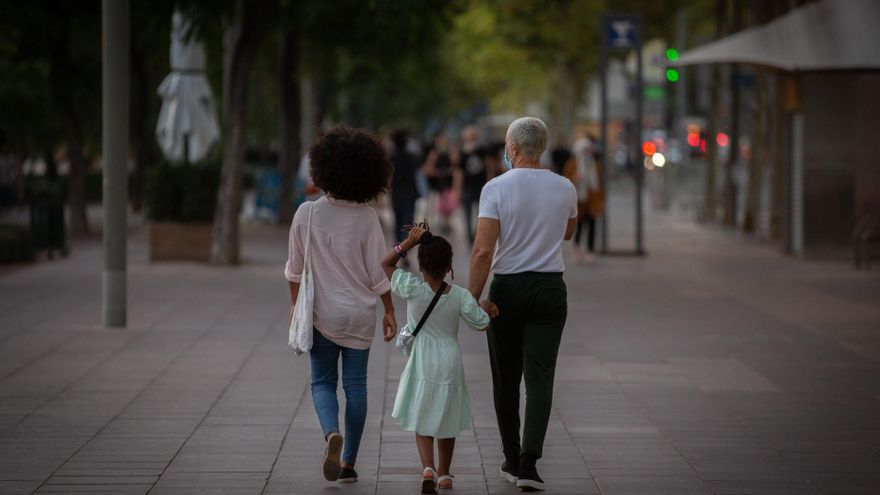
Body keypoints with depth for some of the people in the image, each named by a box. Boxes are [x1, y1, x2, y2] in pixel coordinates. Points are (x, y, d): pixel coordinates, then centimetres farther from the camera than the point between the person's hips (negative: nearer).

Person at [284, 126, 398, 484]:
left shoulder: (307, 214, -9)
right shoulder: (366, 218, -9)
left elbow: (295, 270, -2)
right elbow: (378, 272, -5)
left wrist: (296, 306, 11)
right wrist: (390, 311, 6)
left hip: (322, 313, 0)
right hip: (360, 314, 0)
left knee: (322, 382, 12)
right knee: (356, 385, 9)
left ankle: (332, 434, -17)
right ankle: (348, 462, 11)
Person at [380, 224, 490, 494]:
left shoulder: (412, 289, -13)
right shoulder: (461, 296, -9)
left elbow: (386, 264, -1)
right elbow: (482, 324, 2)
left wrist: (409, 242, -7)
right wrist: (483, 306, 21)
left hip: (421, 367, -2)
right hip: (450, 365, 2)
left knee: (422, 423, 5)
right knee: (447, 422, 18)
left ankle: (428, 468, -18)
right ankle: (443, 473, 28)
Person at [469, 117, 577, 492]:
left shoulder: (496, 188, -10)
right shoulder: (564, 188, 1)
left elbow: (483, 251, -16)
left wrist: (474, 297, -11)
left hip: (507, 288, -1)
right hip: (550, 289, 1)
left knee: (506, 379, 12)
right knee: (539, 377, -1)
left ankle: (511, 460, 19)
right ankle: (528, 463, -13)